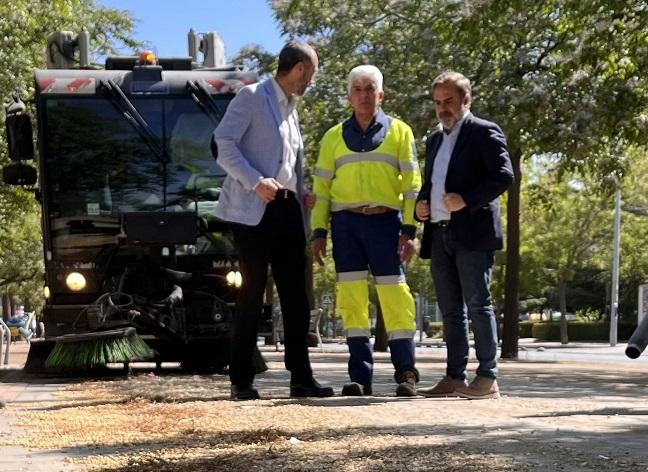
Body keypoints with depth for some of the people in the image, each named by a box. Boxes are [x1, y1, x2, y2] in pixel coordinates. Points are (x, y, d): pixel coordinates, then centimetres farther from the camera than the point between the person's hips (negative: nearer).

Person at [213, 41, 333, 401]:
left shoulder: (291, 110, 22)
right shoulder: (251, 97, -2)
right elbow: (223, 143, -11)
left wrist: (303, 194, 10)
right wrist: (256, 182, -20)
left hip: (288, 209, 7)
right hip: (255, 210, -7)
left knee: (295, 297, 5)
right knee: (252, 296, -4)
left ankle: (301, 378, 10)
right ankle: (241, 381, 3)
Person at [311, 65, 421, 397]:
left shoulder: (399, 132, 10)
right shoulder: (334, 137, 15)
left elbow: (411, 183, 5)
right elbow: (321, 186, 13)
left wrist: (409, 229, -4)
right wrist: (319, 231, 4)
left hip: (385, 221, -2)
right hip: (345, 222, 2)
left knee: (394, 294, -6)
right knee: (351, 298, -1)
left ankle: (406, 373, -1)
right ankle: (360, 376, 4)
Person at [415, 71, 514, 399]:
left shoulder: (484, 132, -2)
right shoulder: (435, 139, 22)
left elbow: (504, 175, -11)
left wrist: (466, 199, -20)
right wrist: (420, 204, 9)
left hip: (472, 233, -8)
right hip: (439, 234, 8)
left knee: (478, 304, -7)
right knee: (450, 310, 8)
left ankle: (487, 378, -4)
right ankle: (454, 378, 12)